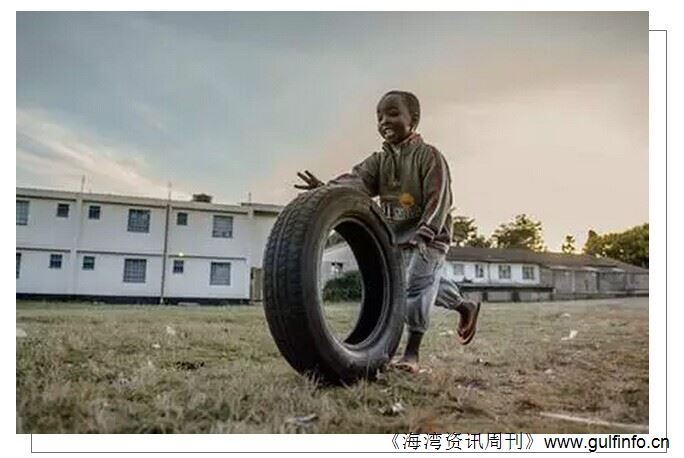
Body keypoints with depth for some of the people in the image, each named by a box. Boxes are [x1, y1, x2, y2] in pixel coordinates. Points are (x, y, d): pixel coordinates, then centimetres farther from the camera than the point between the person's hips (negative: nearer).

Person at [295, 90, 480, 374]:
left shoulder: (429, 156, -12)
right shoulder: (379, 160, 3)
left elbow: (439, 199, -20)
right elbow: (358, 179, -17)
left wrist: (424, 234, -34)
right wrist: (327, 188, -38)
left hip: (429, 236, -7)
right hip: (397, 238, 7)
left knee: (418, 284, -14)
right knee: (428, 284, 20)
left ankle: (412, 353, -5)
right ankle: (465, 308, 46)